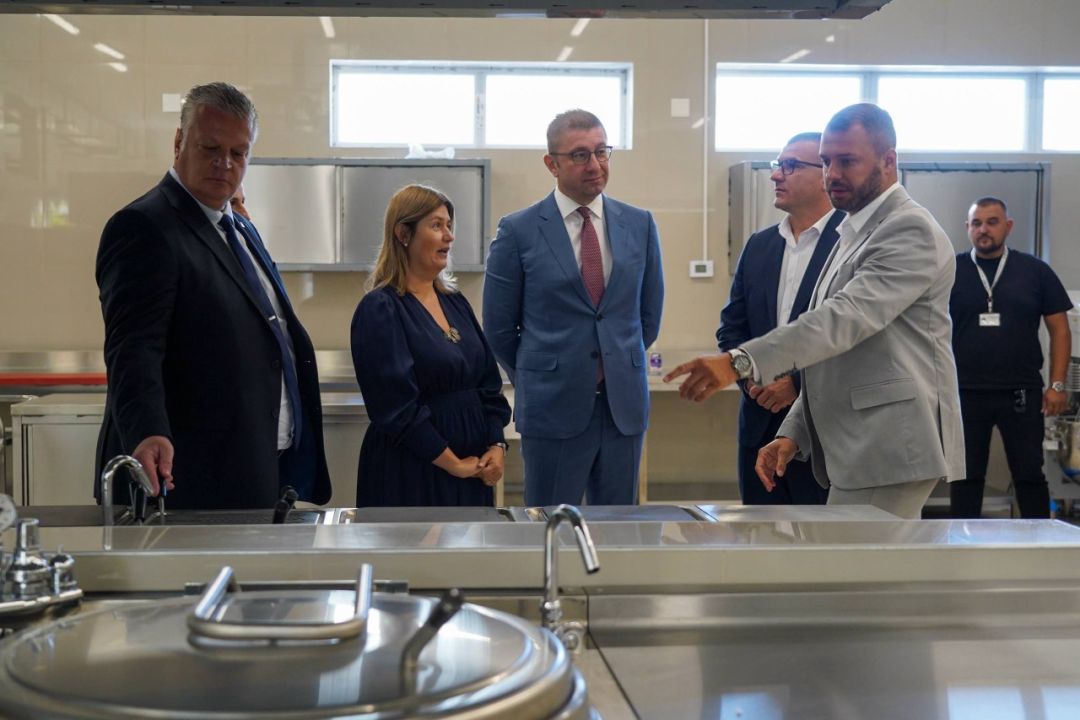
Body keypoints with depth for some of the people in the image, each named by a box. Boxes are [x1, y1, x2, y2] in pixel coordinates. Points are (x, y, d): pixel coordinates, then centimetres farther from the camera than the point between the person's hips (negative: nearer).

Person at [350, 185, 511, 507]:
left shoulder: (455, 302, 11)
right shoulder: (380, 310, -11)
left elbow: (489, 385, 11)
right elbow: (396, 406, -17)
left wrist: (497, 447, -3)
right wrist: (453, 464, -14)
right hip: (411, 473, -7)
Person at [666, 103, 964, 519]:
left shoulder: (910, 230, -11)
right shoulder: (854, 235, 19)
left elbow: (846, 318, -26)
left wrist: (740, 362, -35)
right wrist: (793, 434, 8)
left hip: (888, 450, -9)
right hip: (859, 451, 10)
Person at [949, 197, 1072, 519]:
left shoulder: (1035, 271, 4)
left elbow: (1059, 330, 6)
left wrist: (1057, 384, -2)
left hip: (1022, 393, 0)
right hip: (964, 393, 0)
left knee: (1030, 475, 6)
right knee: (966, 476, 7)